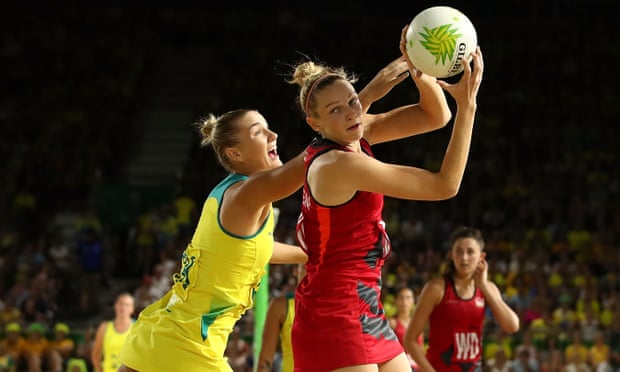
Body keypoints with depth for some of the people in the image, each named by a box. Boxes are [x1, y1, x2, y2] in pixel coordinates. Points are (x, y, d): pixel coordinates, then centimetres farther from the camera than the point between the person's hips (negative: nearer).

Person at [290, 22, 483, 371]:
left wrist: (420, 71, -13)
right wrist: (467, 105, -20)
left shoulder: (354, 135, 6)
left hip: (365, 312, 10)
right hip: (336, 313, -10)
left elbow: (436, 116, 7)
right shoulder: (339, 164, -20)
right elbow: (445, 185, -19)